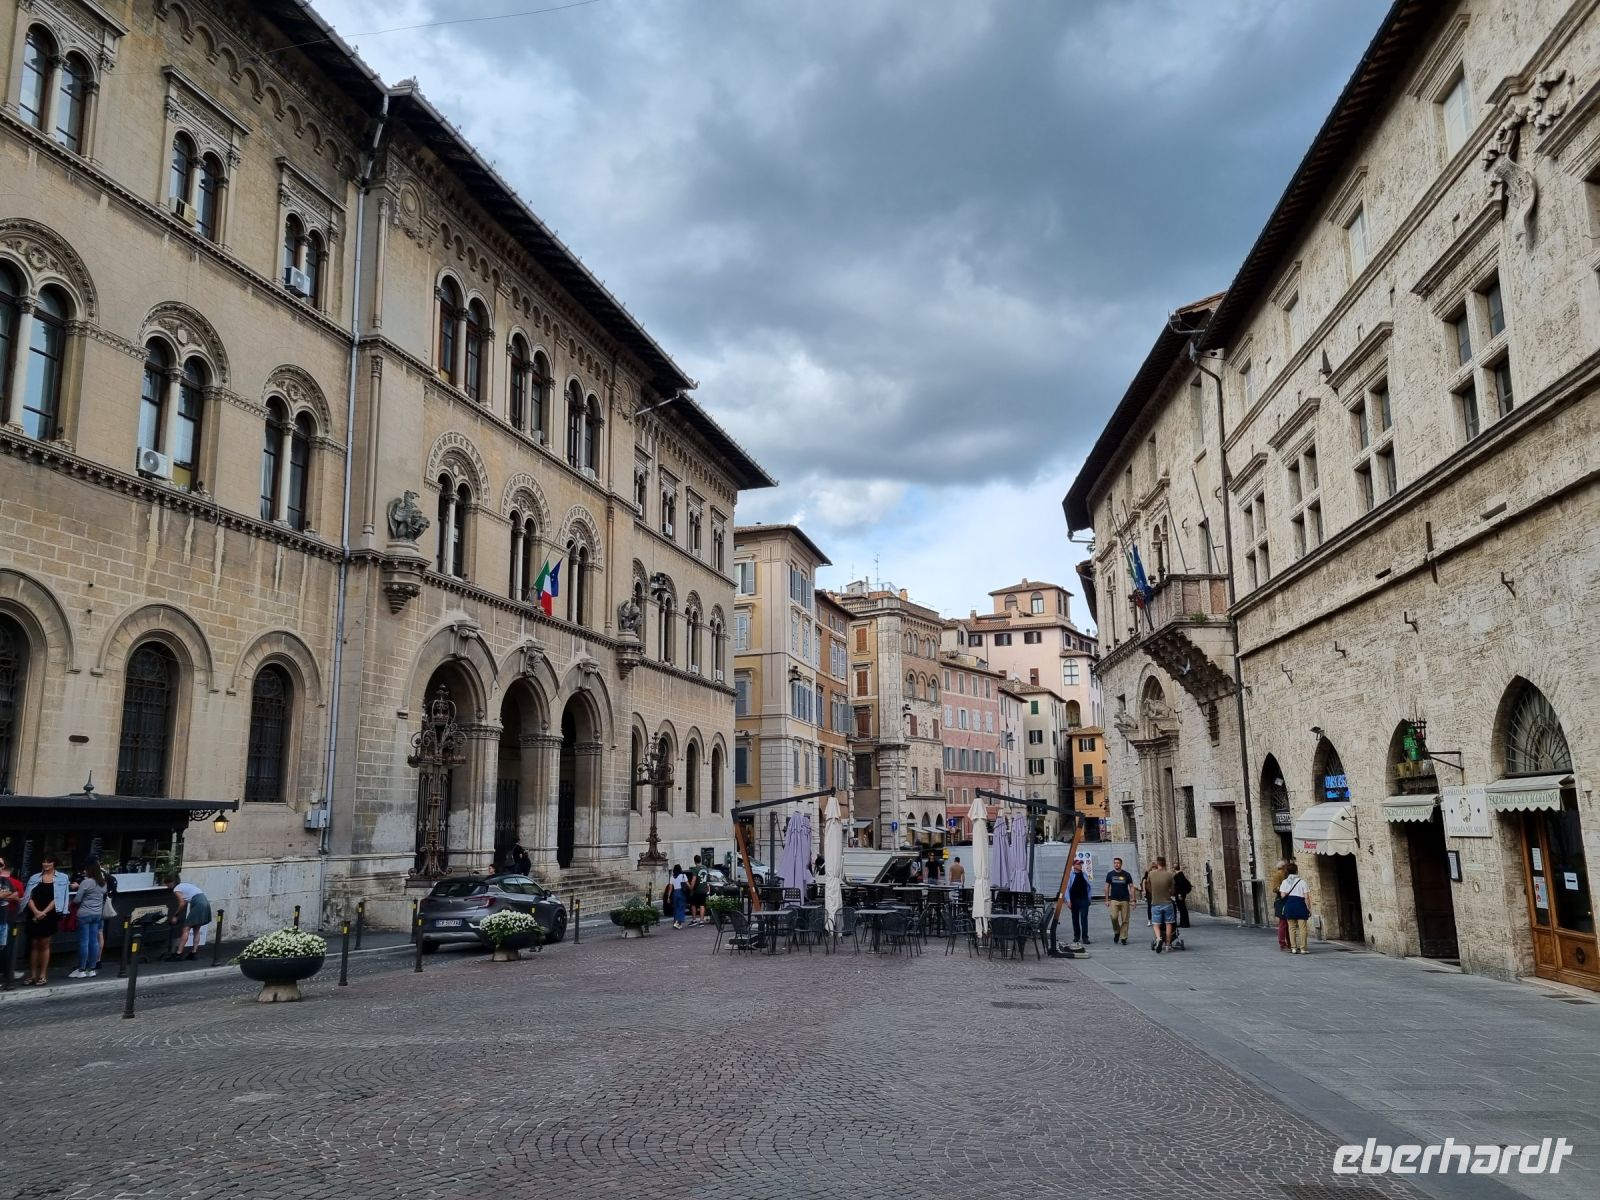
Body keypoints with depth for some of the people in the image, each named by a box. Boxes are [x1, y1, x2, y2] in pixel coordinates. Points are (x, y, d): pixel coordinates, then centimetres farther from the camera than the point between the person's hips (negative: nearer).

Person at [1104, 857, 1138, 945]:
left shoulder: (1126, 875, 4)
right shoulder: (1110, 874, 6)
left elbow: (1131, 887, 4)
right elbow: (1107, 887, 8)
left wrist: (1132, 900, -4)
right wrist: (1107, 899, 2)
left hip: (1124, 900, 0)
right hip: (1114, 900, 0)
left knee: (1125, 920, -1)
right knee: (1113, 917, -15)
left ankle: (1123, 938, 8)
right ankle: (1116, 932, 10)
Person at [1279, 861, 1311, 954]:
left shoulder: (1285, 882, 2)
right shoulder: (1302, 882, -1)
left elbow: (1283, 895, -7)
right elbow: (1306, 898, -3)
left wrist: (1279, 890, 14)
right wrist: (1309, 909, 4)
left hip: (1289, 904, 2)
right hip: (1300, 905, -2)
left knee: (1291, 927, 7)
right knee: (1302, 927, 1)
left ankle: (1293, 948, 5)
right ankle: (1302, 948, -3)